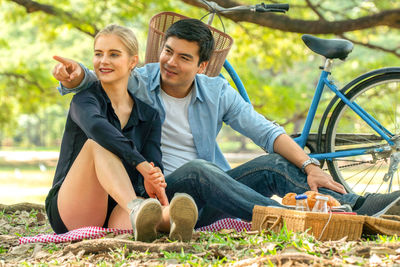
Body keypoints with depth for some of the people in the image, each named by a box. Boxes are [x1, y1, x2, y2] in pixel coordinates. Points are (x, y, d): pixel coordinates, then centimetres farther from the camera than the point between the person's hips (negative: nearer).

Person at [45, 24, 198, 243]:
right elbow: (95, 126, -27)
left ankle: (169, 218, -71)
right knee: (98, 144, -31)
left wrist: (153, 179, -31)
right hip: (70, 213, -2)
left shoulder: (149, 115, 11)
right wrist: (141, 164, -40)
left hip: (117, 211, 3)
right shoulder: (85, 97, -2)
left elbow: (154, 164, -5)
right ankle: (137, 209, -56)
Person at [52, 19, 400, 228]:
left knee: (272, 164, -16)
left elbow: (266, 132, 2)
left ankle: (356, 207, -28)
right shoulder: (137, 83, 0)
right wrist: (74, 73, -34)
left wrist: (309, 166, -11)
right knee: (197, 169, -35)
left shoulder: (217, 92, 7)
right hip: (162, 193, -4)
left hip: (208, 197, 4)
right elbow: (90, 80, -8)